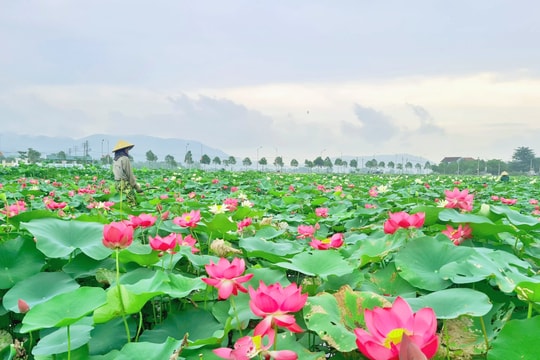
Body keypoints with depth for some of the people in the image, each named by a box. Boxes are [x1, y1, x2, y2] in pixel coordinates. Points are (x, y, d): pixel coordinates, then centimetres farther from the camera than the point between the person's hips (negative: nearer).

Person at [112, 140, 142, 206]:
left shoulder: (115, 160, 13)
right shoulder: (125, 159, -12)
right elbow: (129, 174, -12)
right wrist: (136, 186, -4)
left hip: (117, 183, 9)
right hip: (125, 184, -9)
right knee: (133, 202, -7)